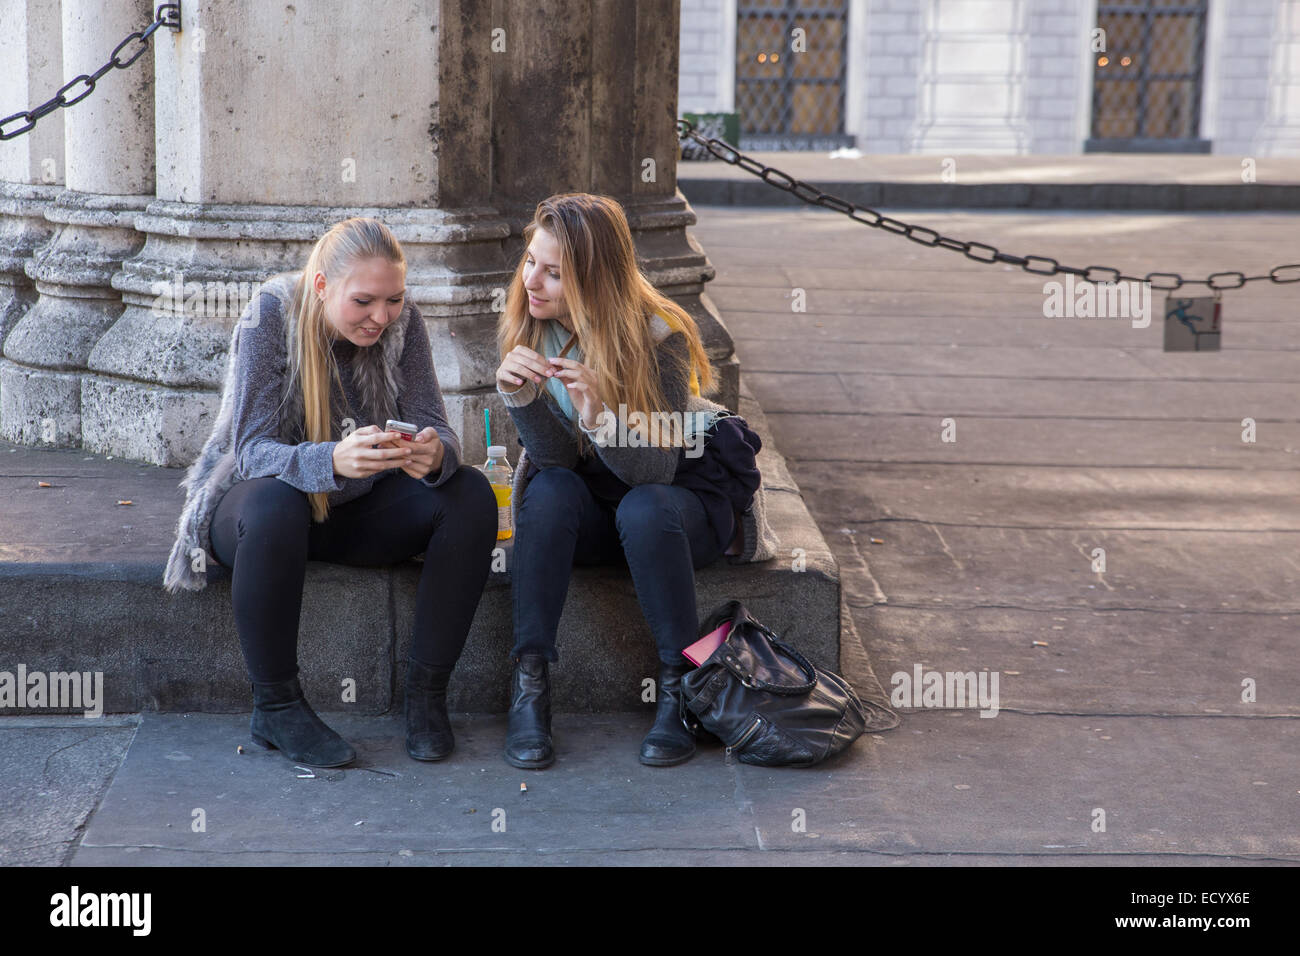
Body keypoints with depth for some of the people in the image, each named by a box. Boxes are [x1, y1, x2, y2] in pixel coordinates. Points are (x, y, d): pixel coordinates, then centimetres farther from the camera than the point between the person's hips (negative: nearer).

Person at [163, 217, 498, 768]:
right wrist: (332, 459, -48)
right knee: (274, 501, -40)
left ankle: (426, 691, -16)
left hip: (357, 512, 4)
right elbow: (251, 451, -27)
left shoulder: (401, 322, -9)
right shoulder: (270, 317, -20)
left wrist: (434, 455, -39)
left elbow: (434, 428, -13)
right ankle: (275, 706, -25)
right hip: (252, 501, -4)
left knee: (471, 496, -22)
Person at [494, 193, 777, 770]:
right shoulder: (524, 332, -10)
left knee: (644, 509, -36)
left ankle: (679, 687, -23)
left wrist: (601, 413, -45)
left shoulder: (659, 335, -22)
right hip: (591, 510, 3)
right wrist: (519, 397, -35)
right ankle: (529, 686, -28)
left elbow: (654, 469, -27)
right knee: (548, 491, -29)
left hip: (687, 491, -3)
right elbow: (557, 457, -17)